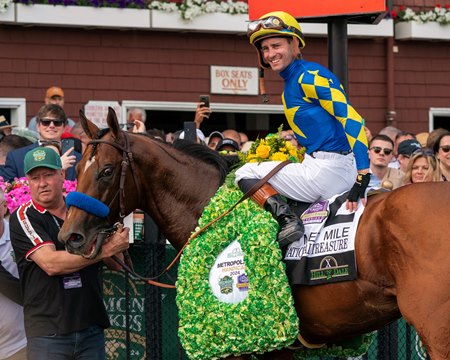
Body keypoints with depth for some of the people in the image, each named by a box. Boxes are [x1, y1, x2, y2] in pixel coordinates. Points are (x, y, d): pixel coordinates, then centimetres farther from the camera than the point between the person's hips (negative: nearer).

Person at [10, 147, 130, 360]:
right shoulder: (24, 217, -3)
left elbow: (117, 264, 11)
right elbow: (51, 264, -18)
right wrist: (105, 250, -18)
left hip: (92, 327, 4)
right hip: (48, 332, -4)